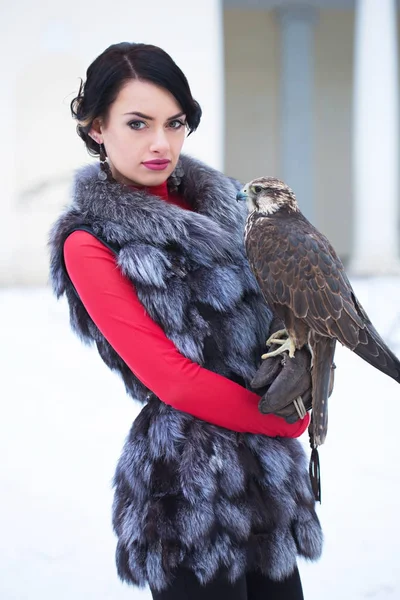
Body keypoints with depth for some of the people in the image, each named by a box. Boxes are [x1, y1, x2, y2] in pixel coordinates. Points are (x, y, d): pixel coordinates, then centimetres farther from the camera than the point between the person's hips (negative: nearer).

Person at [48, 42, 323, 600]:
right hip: (190, 487, -6)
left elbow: (281, 310, 14)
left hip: (268, 466, 6)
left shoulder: (218, 200, 8)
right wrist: (289, 421, -8)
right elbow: (173, 378, -16)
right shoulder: (90, 244, -11)